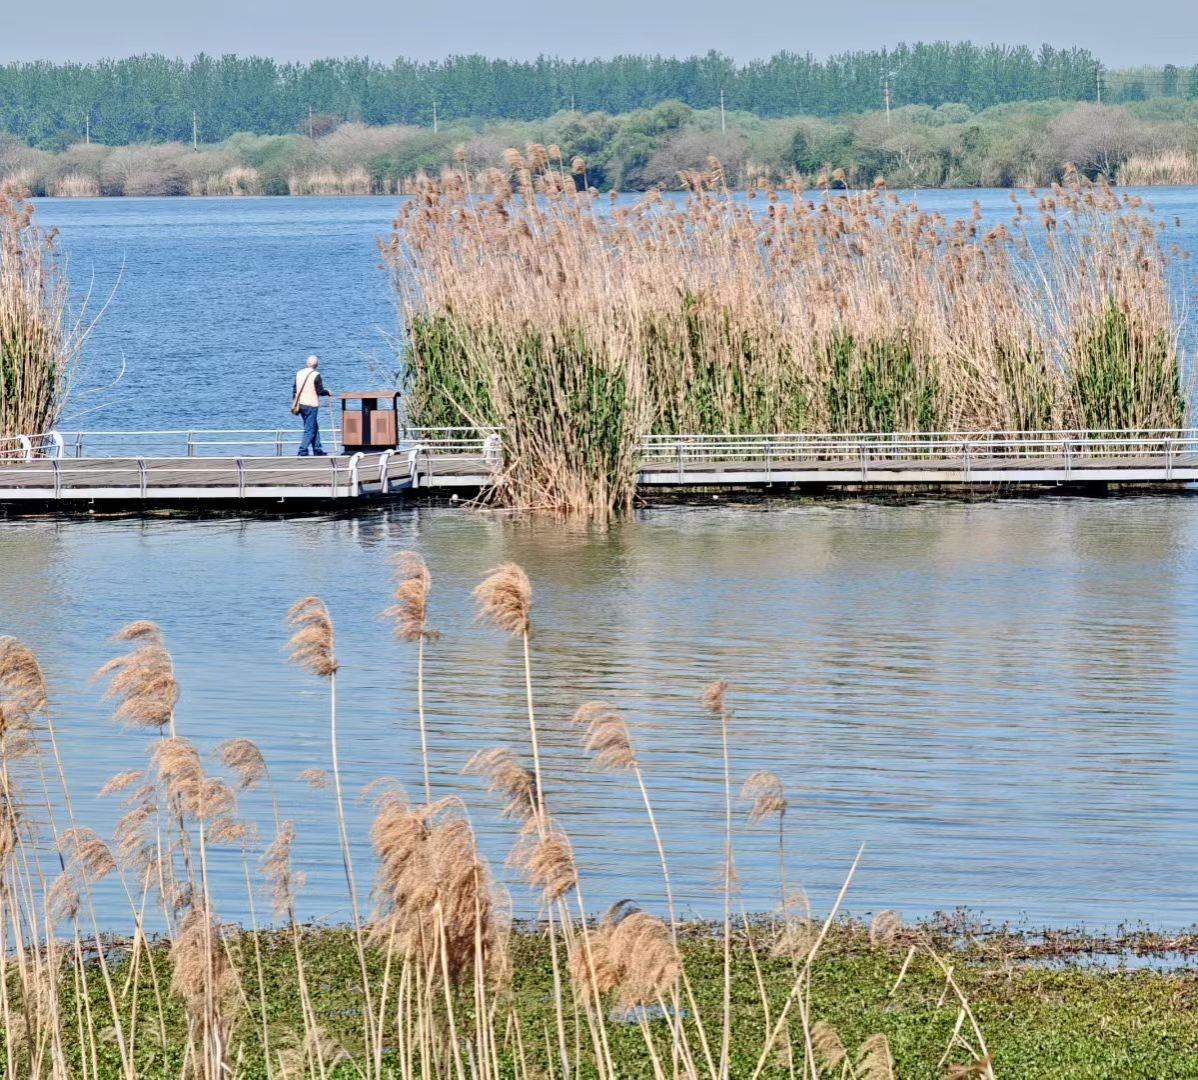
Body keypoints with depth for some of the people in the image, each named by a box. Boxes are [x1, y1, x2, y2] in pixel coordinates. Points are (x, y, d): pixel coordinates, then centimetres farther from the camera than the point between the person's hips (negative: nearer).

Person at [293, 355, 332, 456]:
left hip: (300, 404, 7)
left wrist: (294, 403, 19)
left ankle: (318, 450, 21)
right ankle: (303, 451, -10)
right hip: (311, 405, -7)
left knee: (314, 428, 17)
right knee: (309, 430, -3)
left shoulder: (299, 373, 6)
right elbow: (320, 391, -12)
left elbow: (295, 388, 11)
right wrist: (327, 392, 8)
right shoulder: (316, 375, -13)